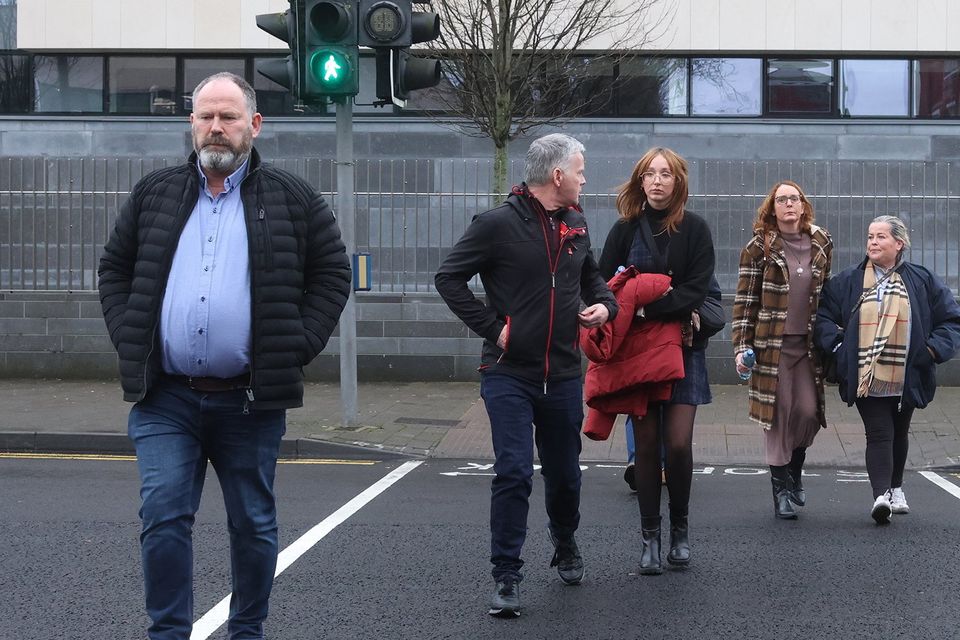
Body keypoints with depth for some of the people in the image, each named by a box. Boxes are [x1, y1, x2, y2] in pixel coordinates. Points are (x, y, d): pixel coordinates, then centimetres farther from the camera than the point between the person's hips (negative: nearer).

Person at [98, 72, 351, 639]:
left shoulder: (292, 199, 4)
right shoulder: (155, 194, 11)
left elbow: (333, 273, 6)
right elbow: (115, 270, 17)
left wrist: (297, 346, -4)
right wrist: (128, 339, 3)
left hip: (250, 400, -1)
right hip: (165, 399, 1)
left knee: (254, 525, 9)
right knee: (163, 518, -6)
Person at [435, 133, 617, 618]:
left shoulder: (575, 225, 9)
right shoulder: (500, 223, -10)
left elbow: (590, 275, 25)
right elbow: (449, 277, -9)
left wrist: (604, 304, 3)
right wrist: (491, 326, -14)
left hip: (564, 374, 5)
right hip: (509, 373, -5)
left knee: (565, 474, 15)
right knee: (514, 473, -10)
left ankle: (566, 548, 40)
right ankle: (506, 577, -1)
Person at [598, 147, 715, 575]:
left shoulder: (694, 229, 0)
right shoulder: (625, 230, 4)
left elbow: (697, 290, -7)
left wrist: (648, 308, -19)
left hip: (682, 348, -1)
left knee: (678, 443, -7)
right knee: (646, 444, 2)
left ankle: (680, 528, 13)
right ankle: (650, 536, 11)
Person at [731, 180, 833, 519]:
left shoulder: (821, 244, 8)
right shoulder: (758, 247, -3)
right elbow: (745, 300, -3)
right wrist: (741, 347, -9)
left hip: (809, 344, 3)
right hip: (772, 344, -3)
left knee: (809, 411, -3)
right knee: (778, 414, -3)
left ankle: (794, 470, 24)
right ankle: (781, 487, 9)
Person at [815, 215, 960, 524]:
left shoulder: (922, 281, 4)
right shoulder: (847, 282, 4)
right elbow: (823, 315, 7)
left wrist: (934, 349, -6)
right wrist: (837, 345, -6)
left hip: (907, 379, 2)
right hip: (866, 379, -2)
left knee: (899, 434, 17)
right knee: (879, 434, -14)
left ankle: (896, 488, 36)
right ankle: (880, 495, -22)